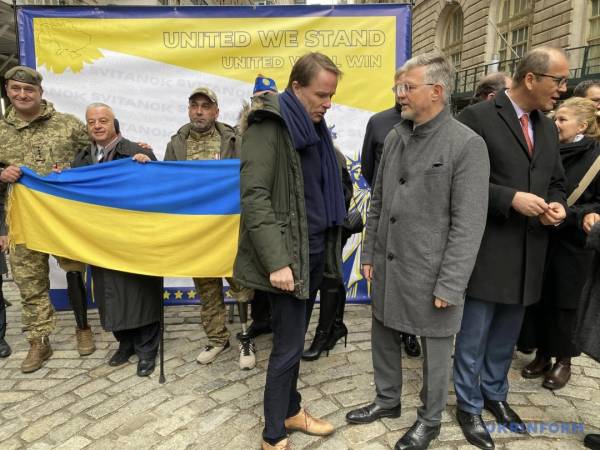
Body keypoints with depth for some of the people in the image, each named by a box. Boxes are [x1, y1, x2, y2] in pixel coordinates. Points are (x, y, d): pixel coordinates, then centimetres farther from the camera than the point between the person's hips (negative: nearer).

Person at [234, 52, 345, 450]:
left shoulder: (313, 128, 14)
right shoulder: (269, 126, -12)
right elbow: (254, 197, -20)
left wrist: (330, 248, 12)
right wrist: (276, 261, -25)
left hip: (315, 251, 8)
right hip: (289, 256, -7)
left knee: (294, 340, 18)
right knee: (289, 346, 0)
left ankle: (291, 411, 35)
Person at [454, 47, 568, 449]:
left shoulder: (548, 128, 12)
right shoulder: (477, 117, -11)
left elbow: (556, 182, 18)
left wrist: (557, 205, -3)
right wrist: (510, 199, -21)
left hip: (527, 255, 7)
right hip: (486, 252, -7)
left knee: (505, 338, 21)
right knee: (473, 338, 8)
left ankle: (495, 394, 41)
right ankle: (469, 406, 28)